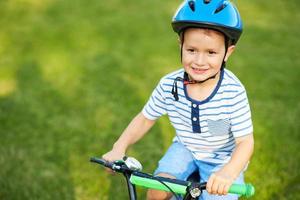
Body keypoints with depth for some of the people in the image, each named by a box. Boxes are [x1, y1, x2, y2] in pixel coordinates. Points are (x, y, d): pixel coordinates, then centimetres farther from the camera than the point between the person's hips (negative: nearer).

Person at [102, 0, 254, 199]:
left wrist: (228, 172, -44)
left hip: (223, 158, -2)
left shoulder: (233, 92, -28)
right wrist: (119, 148, -18)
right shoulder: (169, 85, -18)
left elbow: (245, 141, -24)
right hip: (185, 149, 2)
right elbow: (145, 118, -4)